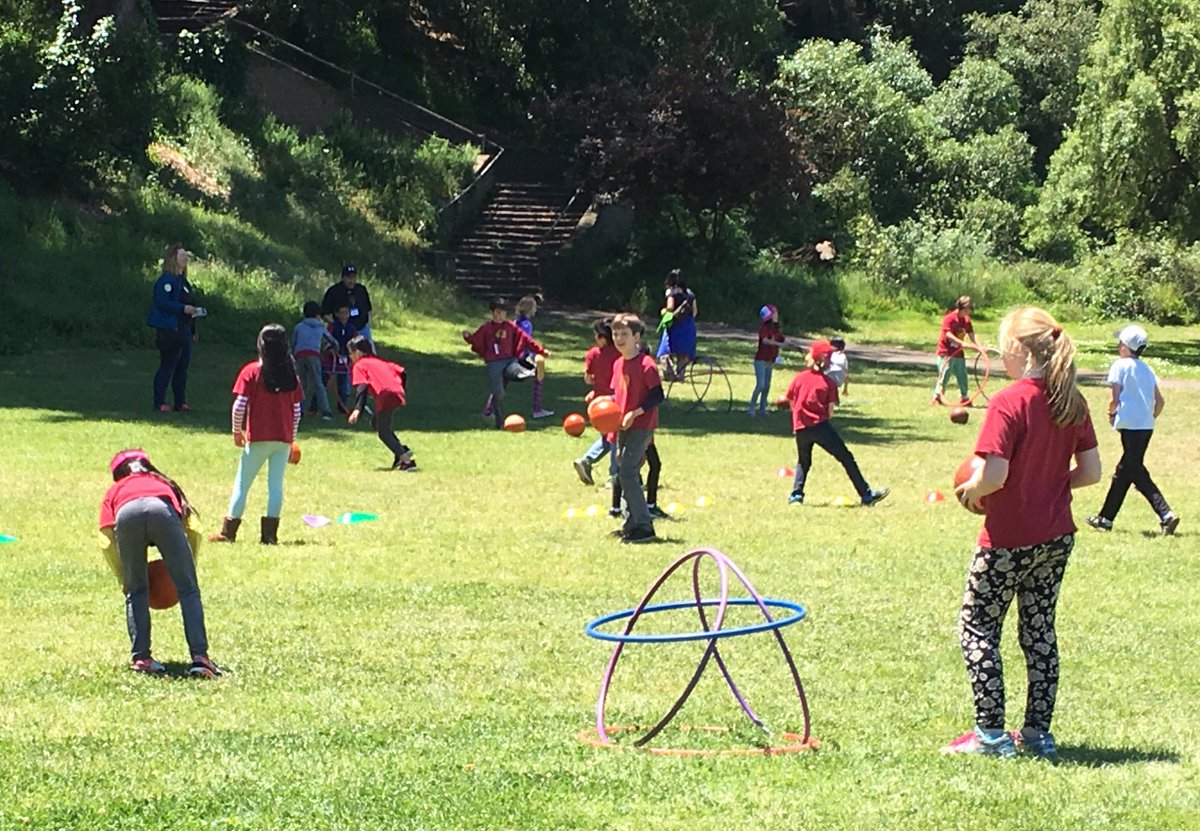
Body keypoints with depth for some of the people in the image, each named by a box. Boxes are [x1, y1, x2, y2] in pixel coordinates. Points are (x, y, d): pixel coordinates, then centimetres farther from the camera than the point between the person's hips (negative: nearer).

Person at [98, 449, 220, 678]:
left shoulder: (114, 492, 39)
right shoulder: (165, 484, 42)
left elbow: (108, 533, 22)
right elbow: (190, 527, 26)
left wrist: (124, 580, 28)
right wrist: (188, 570, 33)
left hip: (126, 513, 0)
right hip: (162, 510, 0)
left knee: (135, 591, 18)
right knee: (188, 589, 4)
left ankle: (141, 657, 10)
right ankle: (199, 657, -7)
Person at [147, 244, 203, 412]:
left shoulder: (182, 281, 17)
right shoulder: (166, 280, -12)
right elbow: (161, 302, -21)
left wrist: (192, 331, 18)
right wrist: (183, 308, -24)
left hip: (184, 330, 9)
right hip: (169, 330, -9)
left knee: (183, 366, 10)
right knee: (167, 366, -7)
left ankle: (181, 402, 15)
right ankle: (159, 403, -3)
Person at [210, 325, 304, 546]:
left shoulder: (251, 372, -6)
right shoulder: (291, 374, 4)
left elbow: (239, 405, -10)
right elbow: (296, 410, 5)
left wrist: (237, 432, 4)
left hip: (258, 437, -3)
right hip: (284, 438, 3)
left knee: (242, 484, 6)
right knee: (276, 484, 7)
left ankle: (228, 532, 8)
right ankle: (270, 534, 3)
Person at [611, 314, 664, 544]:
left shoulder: (646, 364, -14)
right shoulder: (618, 364, 11)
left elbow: (658, 396, -15)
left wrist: (635, 413, -22)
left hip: (641, 427, -9)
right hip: (623, 427, 9)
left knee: (627, 473, -15)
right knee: (624, 474, 11)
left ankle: (644, 527, -12)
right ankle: (631, 525, 20)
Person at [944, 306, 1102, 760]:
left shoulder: (1008, 403, -19)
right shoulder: (1072, 402, 0)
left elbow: (994, 475, -25)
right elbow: (1090, 472, 4)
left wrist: (970, 491, -5)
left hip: (1009, 540, -7)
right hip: (1057, 537, 7)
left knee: (977, 628, 6)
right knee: (1039, 629, 16)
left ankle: (991, 733, 4)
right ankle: (1038, 733, 18)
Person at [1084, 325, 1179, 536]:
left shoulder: (1120, 366, -6)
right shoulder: (1147, 369, 14)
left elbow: (1115, 398, -11)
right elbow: (1160, 401, 10)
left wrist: (1112, 412, 8)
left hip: (1130, 425, -8)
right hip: (1146, 426, 8)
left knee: (1136, 473, -8)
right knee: (1123, 472, 16)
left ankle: (1166, 515, -20)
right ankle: (1105, 518, 26)